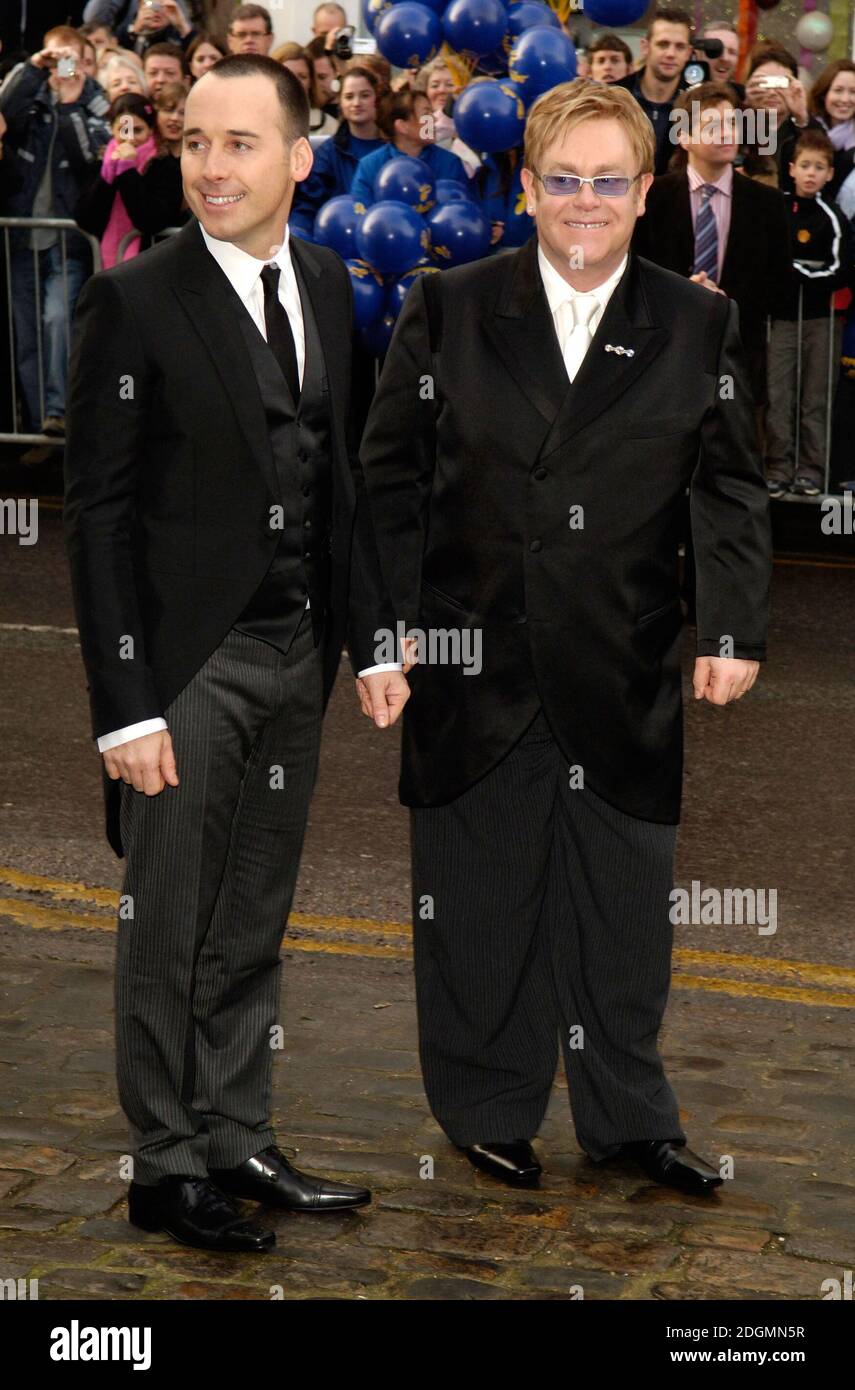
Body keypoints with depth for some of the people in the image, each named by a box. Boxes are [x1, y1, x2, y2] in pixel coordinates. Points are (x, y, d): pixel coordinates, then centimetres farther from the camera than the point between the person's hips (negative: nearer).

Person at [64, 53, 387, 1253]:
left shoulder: (326, 284, 8)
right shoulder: (135, 301, -10)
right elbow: (98, 511, -11)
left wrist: (367, 629, 9)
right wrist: (124, 701, -16)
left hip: (298, 655, 6)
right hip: (189, 659, -5)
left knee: (254, 925, 14)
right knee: (170, 930, 4)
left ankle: (237, 1143, 26)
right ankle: (167, 1169, 16)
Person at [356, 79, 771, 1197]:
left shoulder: (698, 326, 3)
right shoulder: (448, 308, 1)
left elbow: (733, 489, 6)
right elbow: (390, 476, 2)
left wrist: (735, 627, -3)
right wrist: (382, 627, -4)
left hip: (626, 675, 1)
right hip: (473, 663, -1)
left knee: (624, 897, 9)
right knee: (479, 893, 9)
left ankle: (628, 1117, 25)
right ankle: (489, 1111, 26)